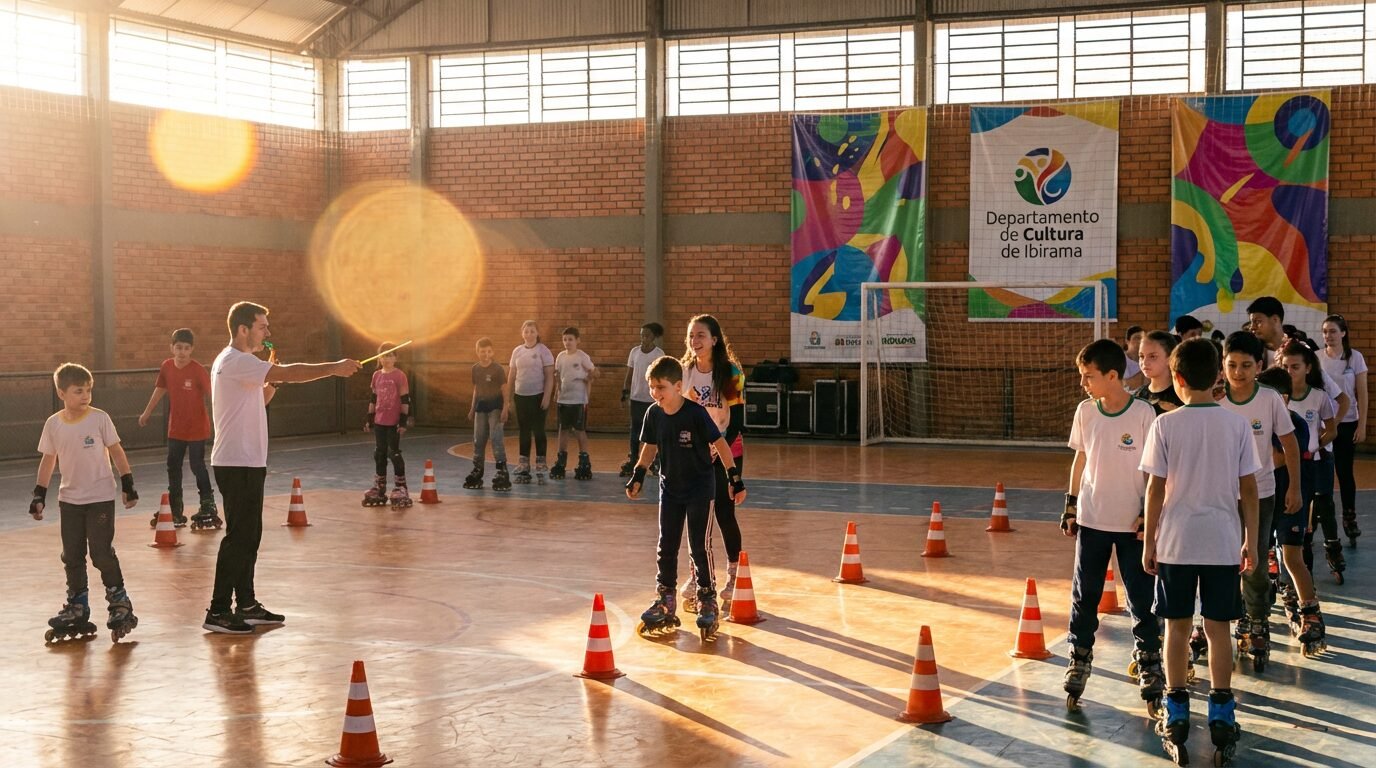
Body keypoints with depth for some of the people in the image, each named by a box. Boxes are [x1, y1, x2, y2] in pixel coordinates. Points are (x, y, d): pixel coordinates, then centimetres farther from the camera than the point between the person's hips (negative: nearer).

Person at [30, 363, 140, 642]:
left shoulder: (99, 418, -9)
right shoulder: (53, 424, -1)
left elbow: (116, 451, -3)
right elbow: (48, 460, 8)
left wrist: (127, 484, -5)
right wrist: (39, 495, 5)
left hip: (101, 497, -4)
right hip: (69, 500, 4)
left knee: (102, 552, -5)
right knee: (72, 556, 8)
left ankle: (120, 603, 8)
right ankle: (77, 609, 18)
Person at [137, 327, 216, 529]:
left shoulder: (198, 370, -18)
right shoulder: (166, 367, -2)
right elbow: (160, 389, 15)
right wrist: (147, 412, 24)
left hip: (197, 429, -6)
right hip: (176, 429, 6)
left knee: (197, 466, -2)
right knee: (173, 467, 12)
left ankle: (208, 507, 12)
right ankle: (175, 511, 24)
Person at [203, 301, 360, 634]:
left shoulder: (239, 363, 17)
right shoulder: (235, 362, -16)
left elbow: (257, 402, 22)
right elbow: (288, 372, -26)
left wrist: (272, 383, 4)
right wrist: (334, 368, -22)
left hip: (247, 463, 10)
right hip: (237, 464, -10)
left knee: (249, 535, 13)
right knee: (239, 535, -8)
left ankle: (246, 604, 20)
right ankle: (217, 612, -4)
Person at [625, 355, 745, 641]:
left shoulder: (696, 414, -21)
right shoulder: (654, 414, -5)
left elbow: (719, 443, -15)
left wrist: (735, 478, -16)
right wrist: (638, 476, 2)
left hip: (700, 488, -5)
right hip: (670, 488, 5)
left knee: (698, 547, -5)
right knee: (666, 547, 9)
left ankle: (708, 601, 9)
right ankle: (665, 602, 21)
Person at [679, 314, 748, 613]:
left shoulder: (732, 373, -10)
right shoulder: (683, 372, -2)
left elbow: (738, 420, -9)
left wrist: (718, 449, -17)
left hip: (726, 454, -3)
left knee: (724, 515, -1)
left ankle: (734, 576, 16)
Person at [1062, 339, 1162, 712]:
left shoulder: (1143, 414, -12)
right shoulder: (1085, 412, 0)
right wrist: (1071, 504, 10)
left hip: (1132, 523, -3)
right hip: (1091, 519, 3)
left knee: (1141, 597, 3)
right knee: (1084, 596, 9)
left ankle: (1149, 663, 16)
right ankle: (1079, 660, 23)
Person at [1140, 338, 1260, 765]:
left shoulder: (1165, 425, -7)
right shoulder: (1237, 425, -2)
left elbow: (1156, 489, -6)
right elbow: (1248, 488, 0)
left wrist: (1149, 541, 3)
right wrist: (1250, 541, 10)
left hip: (1176, 542, -1)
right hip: (1222, 541, 1)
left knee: (1177, 627, 9)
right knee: (1218, 628, 9)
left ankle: (1177, 715, 14)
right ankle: (1221, 716, 13)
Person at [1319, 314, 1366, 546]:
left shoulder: (1355, 358, -2)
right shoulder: (1316, 358, -1)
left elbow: (1362, 394, 0)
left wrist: (1362, 425, -4)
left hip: (1347, 424, 0)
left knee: (1345, 471, 5)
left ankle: (1349, 517, 18)